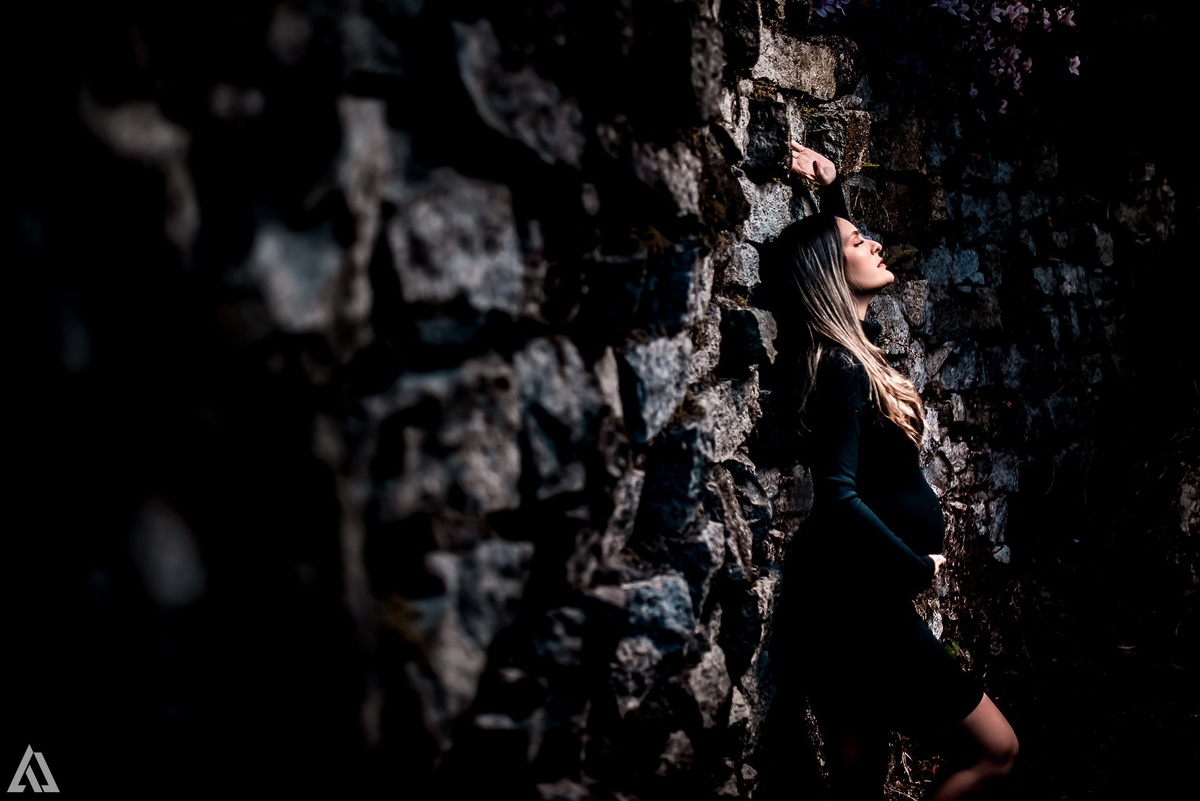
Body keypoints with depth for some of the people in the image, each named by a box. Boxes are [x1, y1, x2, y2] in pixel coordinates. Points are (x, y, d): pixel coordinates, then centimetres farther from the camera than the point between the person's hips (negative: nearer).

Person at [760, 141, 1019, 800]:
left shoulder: (849, 348, 8)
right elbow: (838, 495, -26)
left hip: (852, 602, 9)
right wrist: (916, 568, -13)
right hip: (855, 605, -9)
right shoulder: (843, 367, -18)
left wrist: (832, 191, 19)